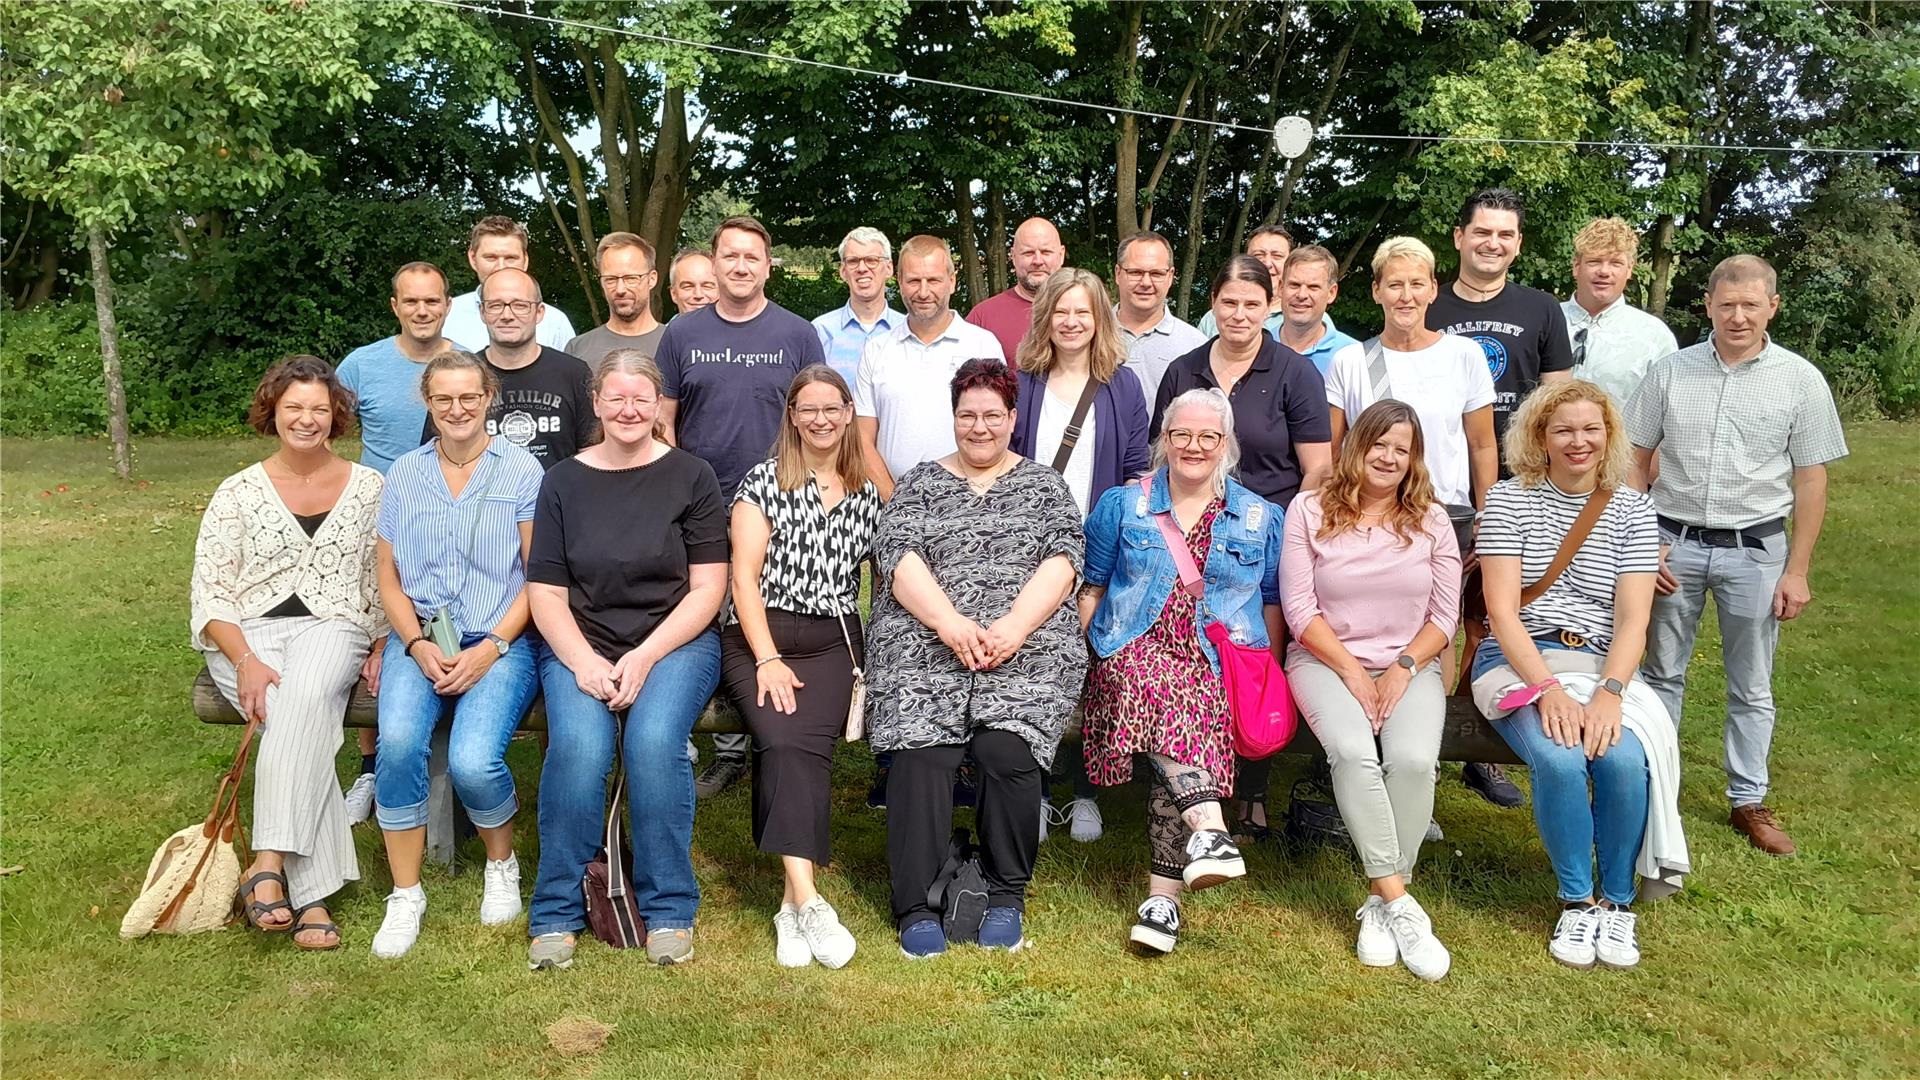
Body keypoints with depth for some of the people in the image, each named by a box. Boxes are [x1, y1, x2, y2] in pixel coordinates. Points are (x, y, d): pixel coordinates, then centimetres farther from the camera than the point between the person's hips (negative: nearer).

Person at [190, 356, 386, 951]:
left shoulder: (368, 487, 10)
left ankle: (269, 865, -38)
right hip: (248, 633, 0)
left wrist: (382, 647, -4)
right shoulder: (239, 492, 8)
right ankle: (310, 893, -32)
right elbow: (209, 592, 2)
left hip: (332, 628, 0)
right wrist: (246, 661, -14)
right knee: (301, 721, -31)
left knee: (306, 700, -36)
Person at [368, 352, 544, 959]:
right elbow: (389, 579, 11)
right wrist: (418, 646, -7)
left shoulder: (521, 470, 2)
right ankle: (405, 895, -9)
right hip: (419, 639, 3)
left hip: (500, 641, -3)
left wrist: (491, 649, -12)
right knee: (398, 742, -28)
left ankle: (502, 864, 7)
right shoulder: (404, 475, 12)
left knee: (472, 761, -27)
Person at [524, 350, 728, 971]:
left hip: (676, 642, -1)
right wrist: (584, 661, -11)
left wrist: (644, 657, -13)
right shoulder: (563, 482, 10)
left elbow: (707, 588, -1)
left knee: (653, 740, -30)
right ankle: (556, 914, -11)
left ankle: (669, 910, -13)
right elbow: (545, 593, 6)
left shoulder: (691, 477, 5)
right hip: (581, 645, 1)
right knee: (578, 744, -28)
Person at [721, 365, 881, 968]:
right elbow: (744, 575, 0)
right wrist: (768, 658, -11)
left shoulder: (867, 496, 17)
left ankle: (796, 903, -25)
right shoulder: (765, 480, 9)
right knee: (783, 740, -27)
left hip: (832, 642, 2)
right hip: (759, 637, -1)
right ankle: (806, 900, -33)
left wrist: (862, 663, 2)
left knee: (805, 743, -25)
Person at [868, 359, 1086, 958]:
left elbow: (1063, 557, 4)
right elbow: (896, 555, 3)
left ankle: (1007, 896, -4)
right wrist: (950, 623, -13)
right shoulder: (919, 483, 17)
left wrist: (1014, 626, -13)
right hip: (927, 645, 1)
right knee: (923, 752, -23)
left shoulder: (1043, 484, 18)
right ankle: (916, 907, -13)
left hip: (1027, 651, 0)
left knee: (1008, 750, -24)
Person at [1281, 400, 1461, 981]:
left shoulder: (1431, 519, 9)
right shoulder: (1310, 510, 3)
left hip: (1410, 665, 2)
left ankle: (1381, 903, -16)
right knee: (1353, 751, -32)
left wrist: (1403, 668, -9)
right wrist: (1351, 671, -11)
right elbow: (1300, 609, -2)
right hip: (1325, 659, -1)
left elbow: (1445, 614, 6)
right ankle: (1400, 902, -25)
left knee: (1413, 758, -29)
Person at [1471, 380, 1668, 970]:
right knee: (1559, 760, -30)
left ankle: (1617, 901, -4)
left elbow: (1633, 618, -2)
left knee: (1623, 760, -28)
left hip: (1602, 664, 2)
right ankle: (1577, 901, -7)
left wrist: (1609, 694, -20)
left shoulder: (1632, 509, 8)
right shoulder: (1509, 500, 1)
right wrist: (1548, 689, -21)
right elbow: (1502, 610, -7)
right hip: (1517, 661, -2)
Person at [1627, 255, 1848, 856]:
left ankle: (1748, 801, 23)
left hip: (1756, 550, 0)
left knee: (1752, 687, 10)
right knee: (1663, 673, 11)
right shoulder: (1670, 372, 0)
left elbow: (1811, 481, 0)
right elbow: (1636, 461, 4)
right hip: (1674, 543, 1)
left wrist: (1797, 571, -3)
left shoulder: (1800, 381, -2)